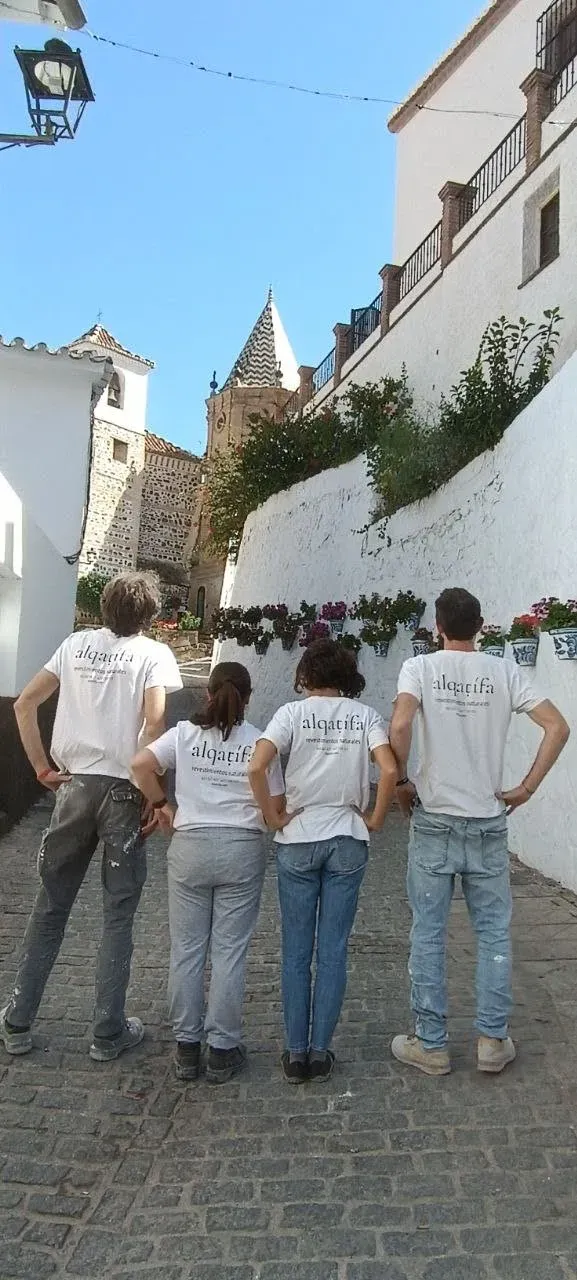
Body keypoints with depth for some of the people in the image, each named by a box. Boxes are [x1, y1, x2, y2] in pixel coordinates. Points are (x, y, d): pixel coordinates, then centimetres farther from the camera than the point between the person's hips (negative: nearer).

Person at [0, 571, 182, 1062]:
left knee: (50, 908, 16)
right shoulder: (154, 653, -4)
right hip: (124, 792, -3)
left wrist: (43, 769, 9)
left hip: (74, 786, 4)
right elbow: (156, 721, -18)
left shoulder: (76, 644, 8)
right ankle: (108, 1032, 17)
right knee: (118, 917, 9)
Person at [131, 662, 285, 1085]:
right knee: (230, 951, 7)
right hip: (242, 849, -1)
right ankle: (222, 1050, 16)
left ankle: (187, 1048, 21)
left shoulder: (185, 733, 0)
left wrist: (162, 803, 1)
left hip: (190, 847, 1)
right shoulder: (259, 742, -3)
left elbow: (141, 764, -12)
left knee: (187, 949, 11)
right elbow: (277, 808, -4)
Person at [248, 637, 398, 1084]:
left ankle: (296, 1053, 18)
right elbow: (389, 770, -14)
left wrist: (273, 817, -6)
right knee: (333, 951, 10)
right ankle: (320, 1052, 18)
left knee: (296, 952, 11)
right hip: (348, 842, 1)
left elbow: (256, 767, -17)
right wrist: (375, 819, -1)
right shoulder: (365, 715, 0)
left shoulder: (293, 713, -4)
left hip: (298, 841, -1)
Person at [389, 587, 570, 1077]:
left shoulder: (420, 667, -5)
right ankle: (493, 1040, 22)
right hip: (488, 824, 1)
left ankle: (431, 1044, 18)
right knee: (494, 932, 14)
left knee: (428, 934, 9)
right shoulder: (505, 671, 0)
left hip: (433, 821, -1)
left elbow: (399, 726, -22)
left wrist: (402, 782, -7)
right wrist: (527, 788, 1)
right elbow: (557, 727, -6)